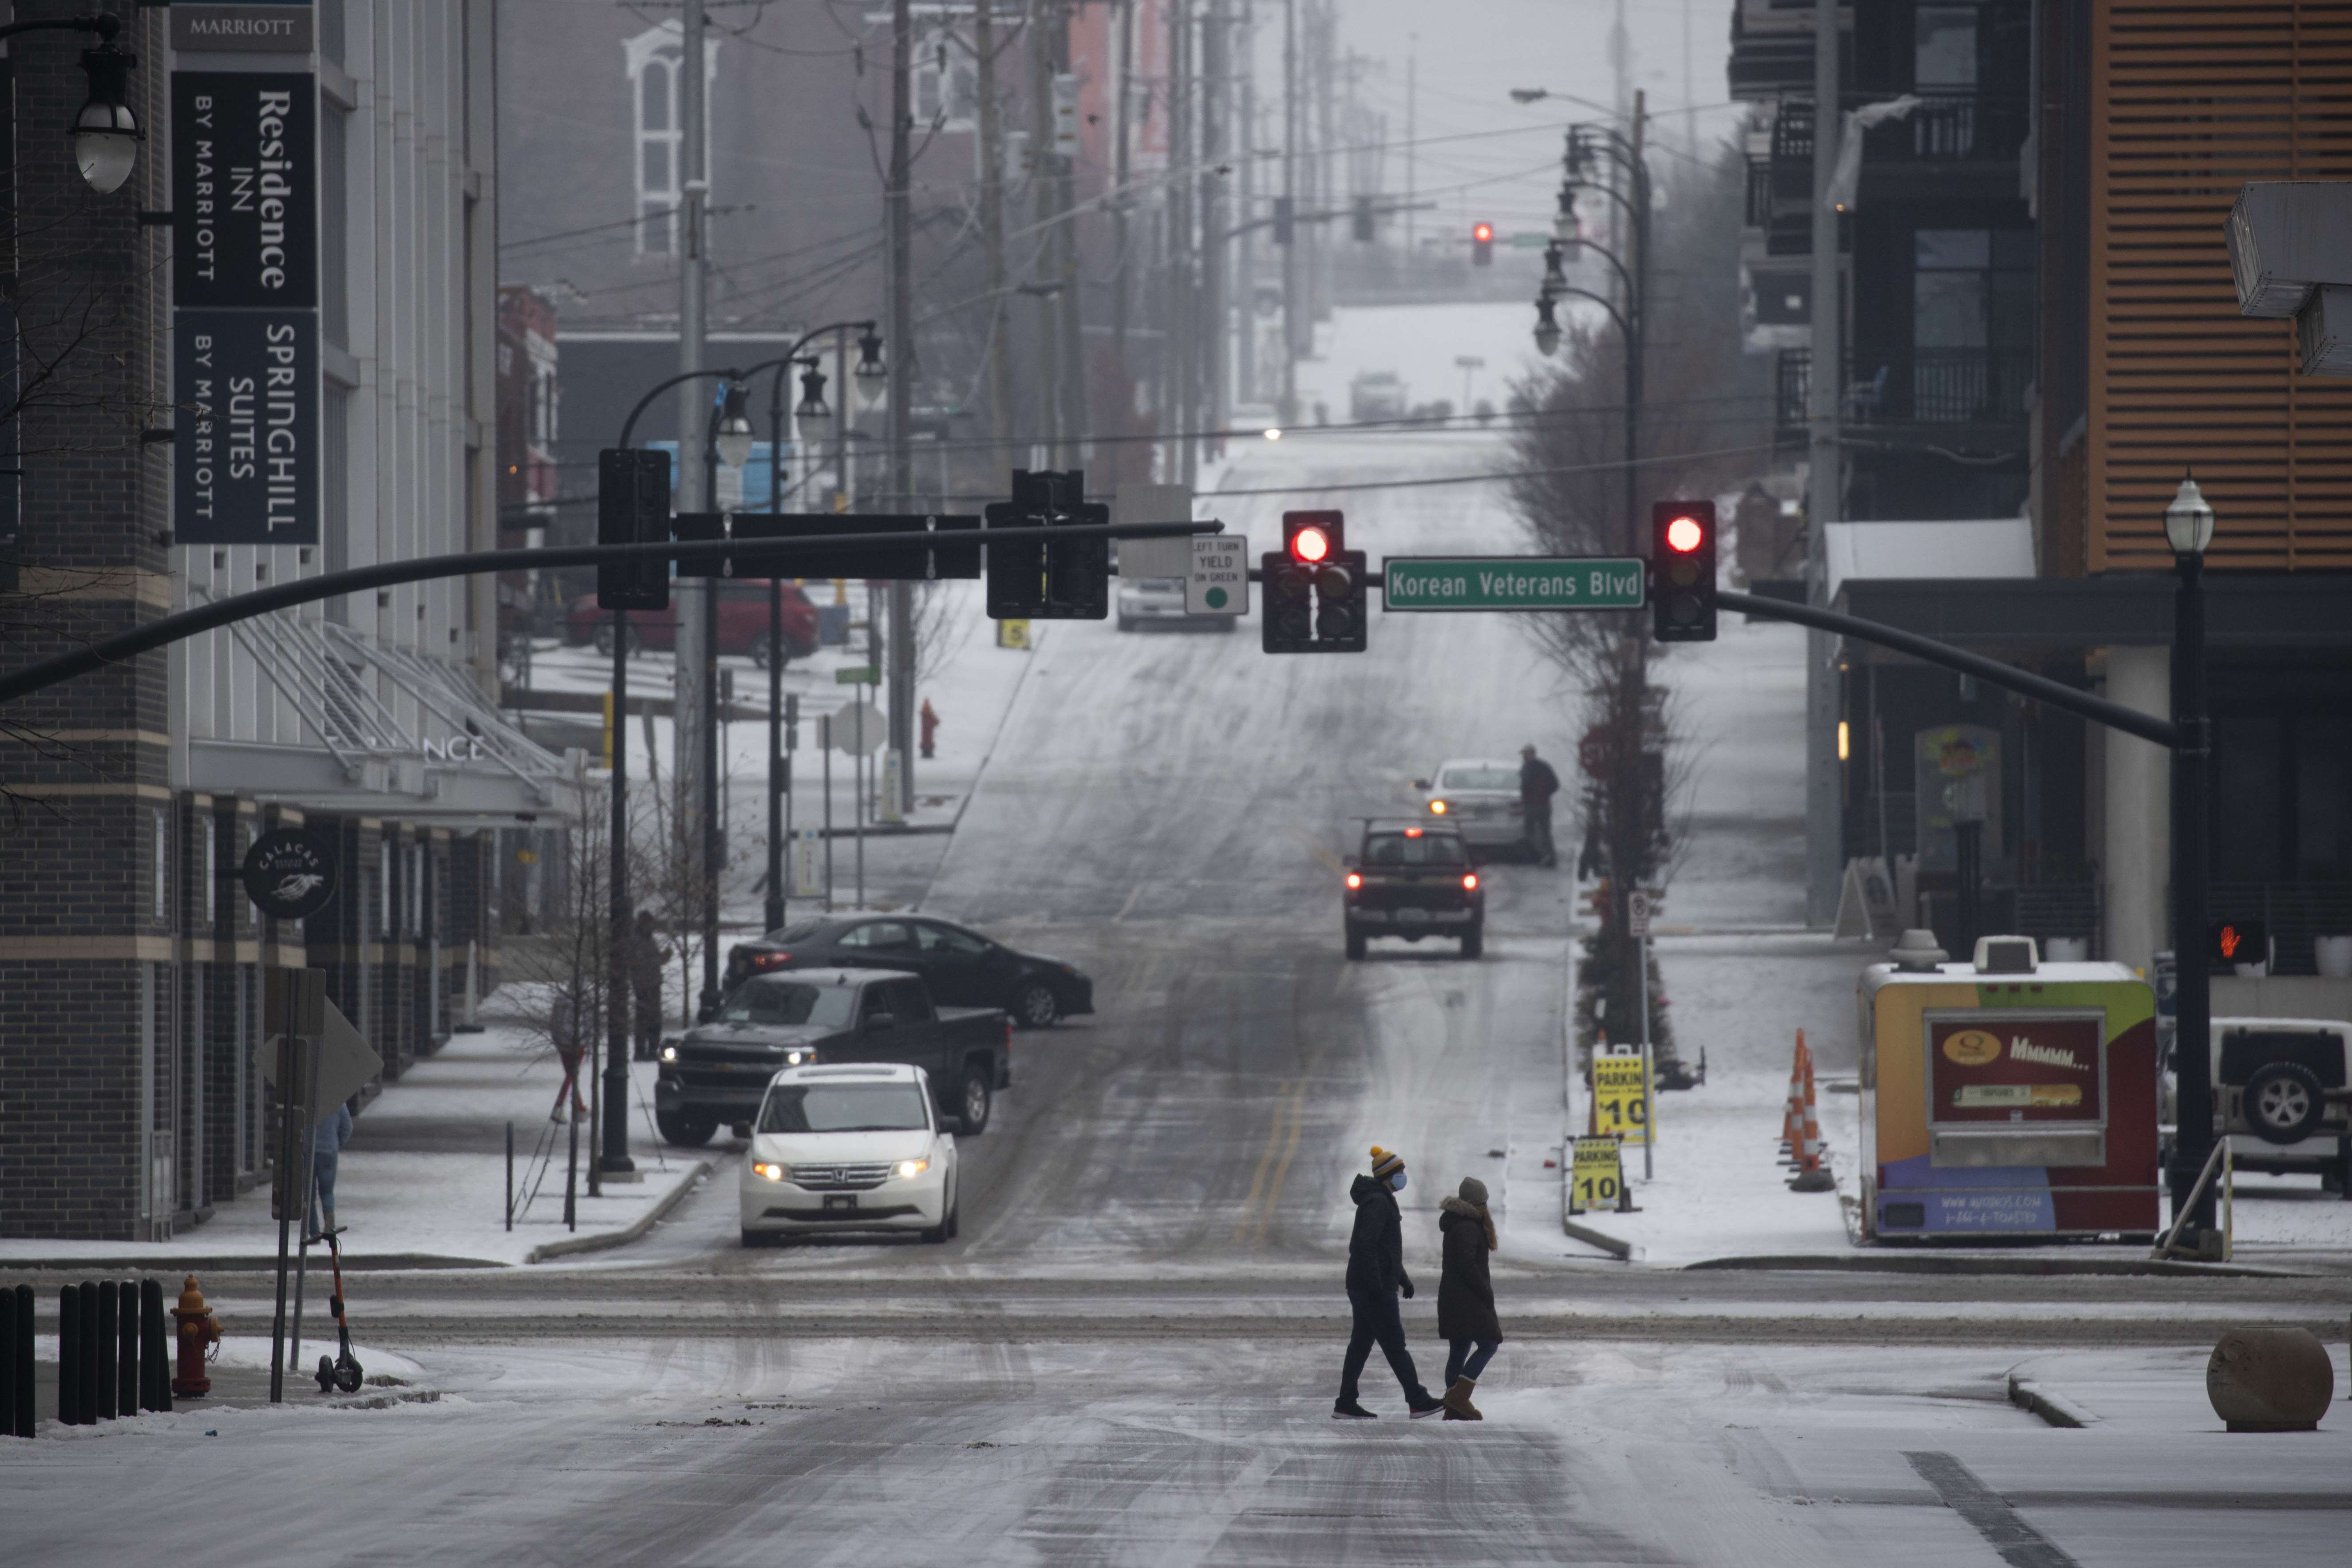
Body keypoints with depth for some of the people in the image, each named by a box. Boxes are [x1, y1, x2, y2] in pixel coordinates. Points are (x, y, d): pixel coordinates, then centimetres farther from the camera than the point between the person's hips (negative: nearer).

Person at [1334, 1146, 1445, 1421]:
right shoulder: (1377, 1203, -15)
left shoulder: (1382, 1201, 18)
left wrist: (1402, 1277, 28)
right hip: (1375, 1287, -10)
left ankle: (1345, 1405, 9)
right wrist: (1376, 1283, -26)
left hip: (1363, 1286, 10)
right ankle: (1417, 1401, -2)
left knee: (1361, 1345, 9)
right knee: (1395, 1344, -5)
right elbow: (1365, 1244, -25)